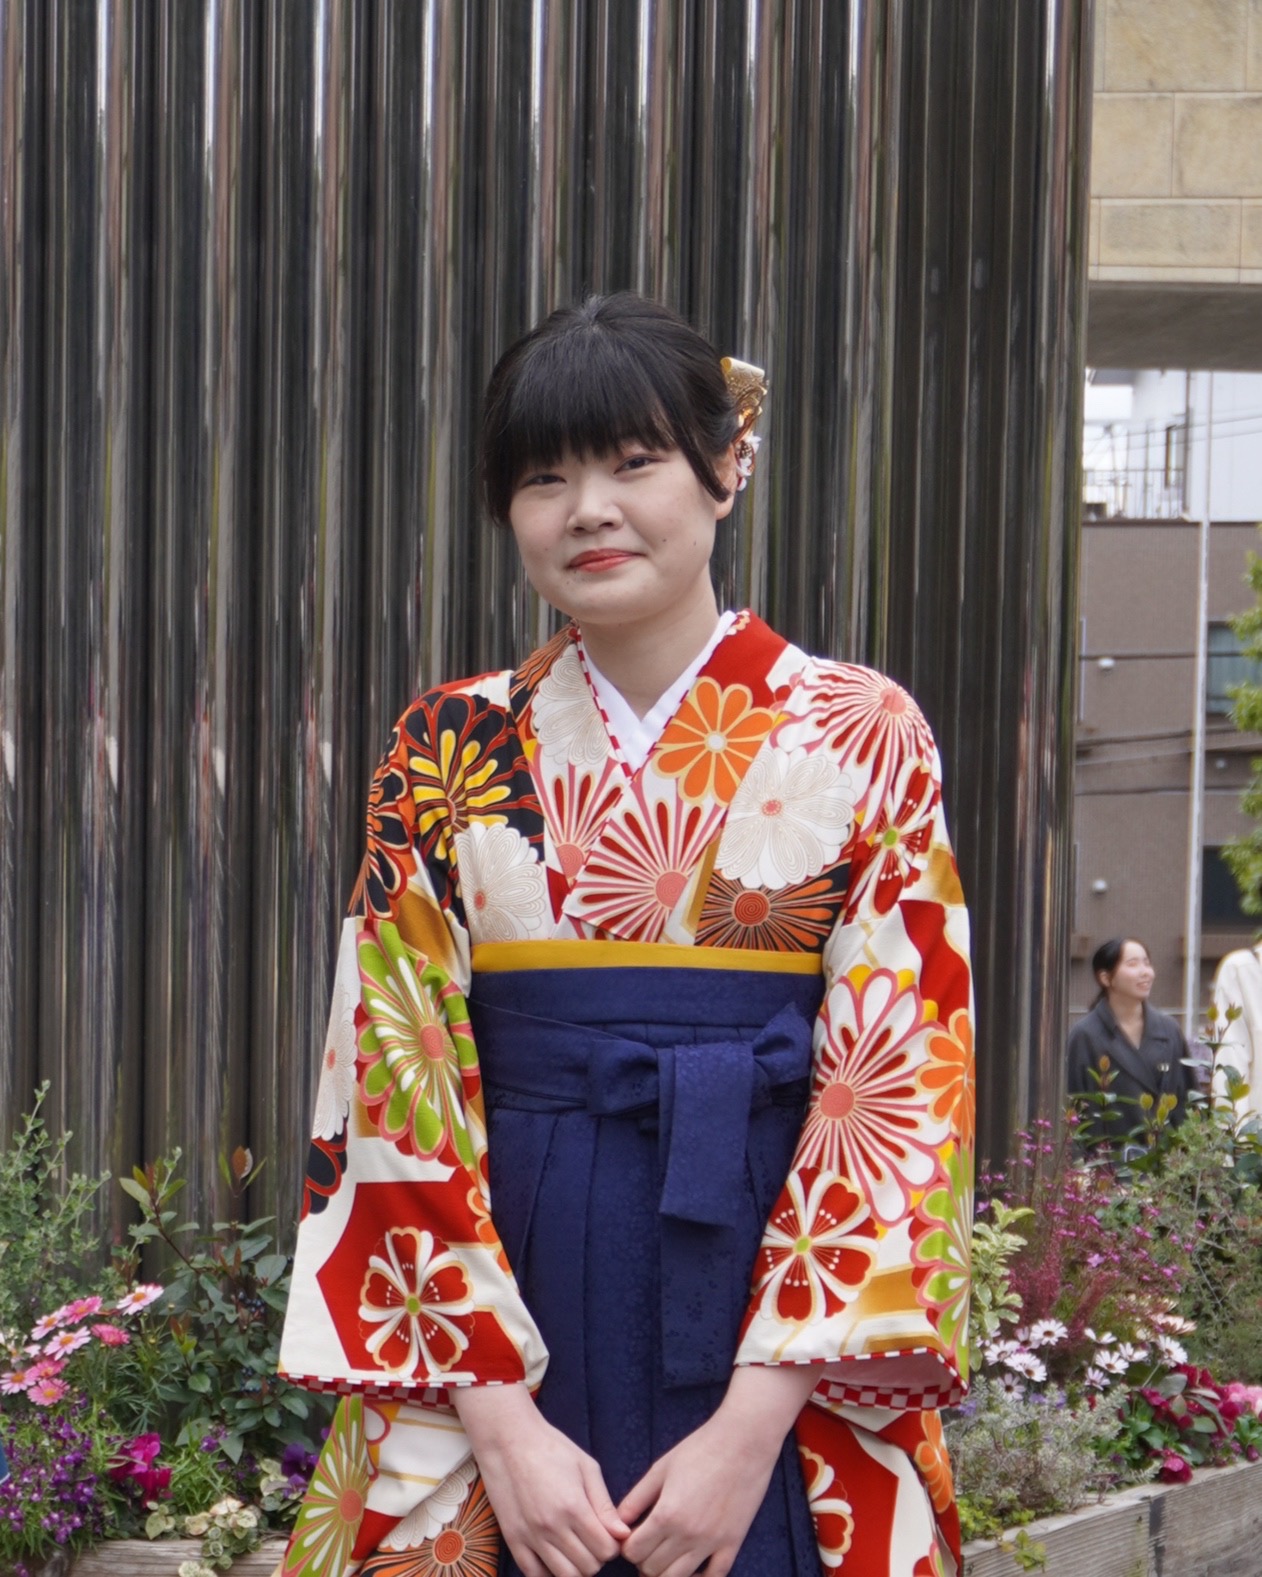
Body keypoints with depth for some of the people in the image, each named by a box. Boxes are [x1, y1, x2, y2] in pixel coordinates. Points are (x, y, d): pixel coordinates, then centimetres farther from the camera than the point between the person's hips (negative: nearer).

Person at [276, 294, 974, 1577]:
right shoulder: (447, 750, 3)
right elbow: (400, 1099, -2)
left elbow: (899, 1096, -7)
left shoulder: (861, 738, -2)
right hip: (502, 1330, 1)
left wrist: (752, 1428, -15)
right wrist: (504, 1422, -11)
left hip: (780, 1345, -1)